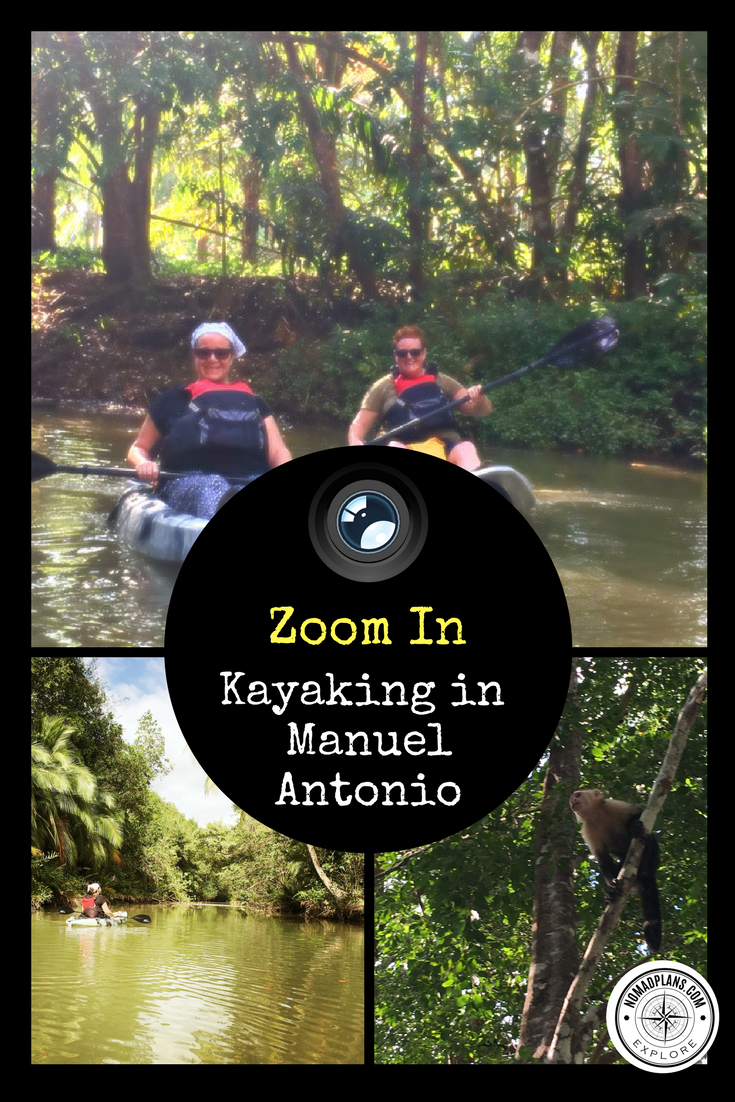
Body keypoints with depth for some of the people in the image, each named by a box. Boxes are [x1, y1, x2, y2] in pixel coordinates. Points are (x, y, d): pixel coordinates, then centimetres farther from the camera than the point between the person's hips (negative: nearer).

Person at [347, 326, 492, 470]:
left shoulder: (443, 382, 19)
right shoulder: (384, 387, 16)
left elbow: (483, 410, 14)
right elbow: (359, 424, 12)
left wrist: (479, 399, -9)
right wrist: (355, 442, -11)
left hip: (447, 447, 1)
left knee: (466, 448, -30)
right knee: (394, 446, -33)